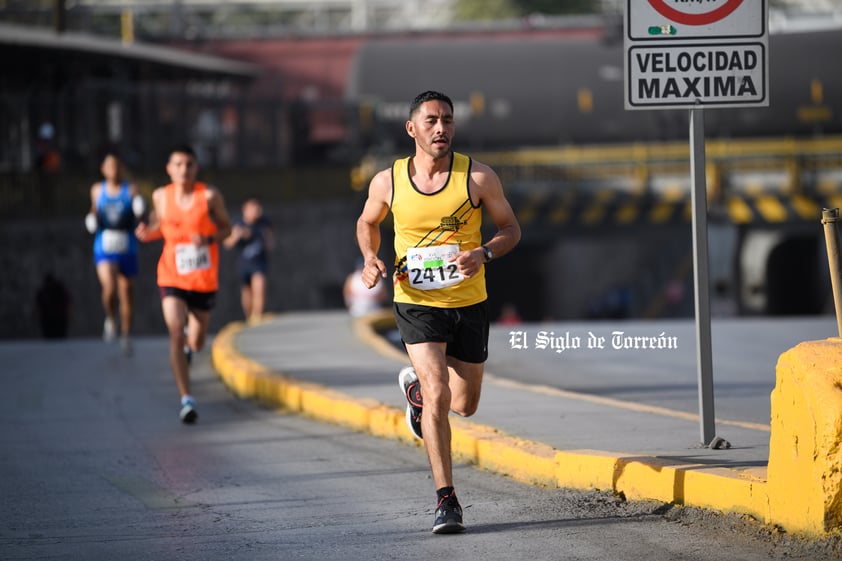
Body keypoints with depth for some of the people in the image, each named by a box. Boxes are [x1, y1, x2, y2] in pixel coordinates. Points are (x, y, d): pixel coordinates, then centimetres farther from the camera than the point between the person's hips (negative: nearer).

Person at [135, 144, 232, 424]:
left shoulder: (210, 196, -9)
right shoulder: (161, 196, -3)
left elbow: (226, 227, 0)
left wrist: (208, 239, -20)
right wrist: (148, 233, -9)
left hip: (204, 279, 0)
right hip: (172, 277, 0)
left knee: (196, 344, 13)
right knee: (176, 335, -19)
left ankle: (189, 343, 54)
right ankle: (186, 399, -16)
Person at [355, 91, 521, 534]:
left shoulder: (478, 177, -9)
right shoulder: (388, 182, -6)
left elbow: (511, 228, 1)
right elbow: (367, 223, 14)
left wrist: (482, 254, -20)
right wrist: (370, 259, -7)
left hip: (468, 302, 2)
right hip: (416, 303, -2)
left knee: (464, 405, 13)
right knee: (438, 395, -19)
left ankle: (415, 387, 50)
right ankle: (445, 501, -10)